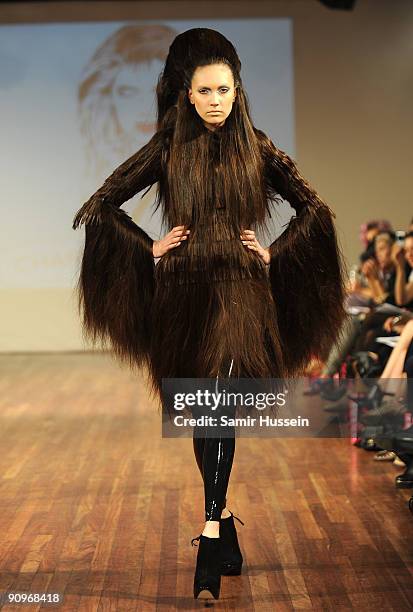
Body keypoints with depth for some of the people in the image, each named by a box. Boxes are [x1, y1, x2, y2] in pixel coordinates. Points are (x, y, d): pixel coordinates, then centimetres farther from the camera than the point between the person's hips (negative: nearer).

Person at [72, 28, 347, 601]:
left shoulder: (257, 148, 4)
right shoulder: (166, 149, 3)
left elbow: (313, 208, 12)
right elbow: (100, 205, 7)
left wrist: (272, 254, 3)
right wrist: (151, 249, 1)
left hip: (240, 290, -1)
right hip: (183, 294, 1)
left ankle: (210, 538, -18)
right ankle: (226, 528, 24)